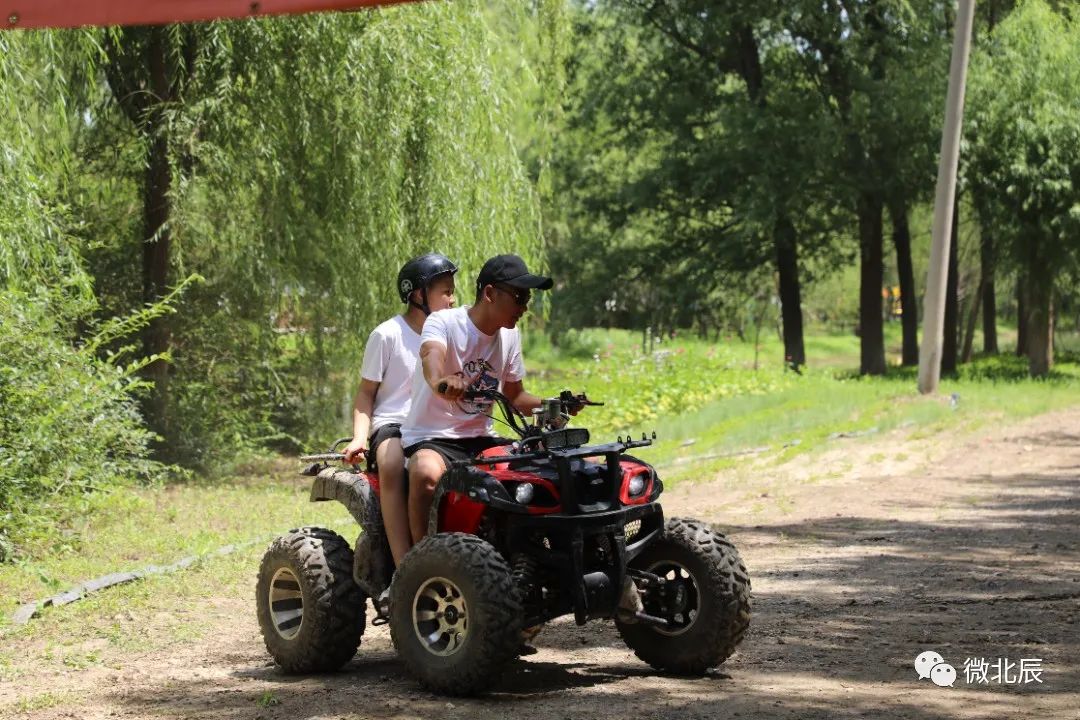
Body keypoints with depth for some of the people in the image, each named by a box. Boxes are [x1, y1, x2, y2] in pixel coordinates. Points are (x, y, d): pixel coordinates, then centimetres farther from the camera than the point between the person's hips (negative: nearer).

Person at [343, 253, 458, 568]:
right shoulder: (387, 335, -1)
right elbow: (366, 391, 2)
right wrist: (360, 437, -11)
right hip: (392, 425, -4)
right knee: (392, 464, -40)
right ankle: (404, 566, -43)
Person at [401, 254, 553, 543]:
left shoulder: (510, 335, 8)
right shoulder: (444, 323, -13)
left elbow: (514, 396, 18)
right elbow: (431, 356, -37)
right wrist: (440, 379, -61)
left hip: (480, 439, 6)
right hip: (431, 438, -6)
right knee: (427, 474, -38)